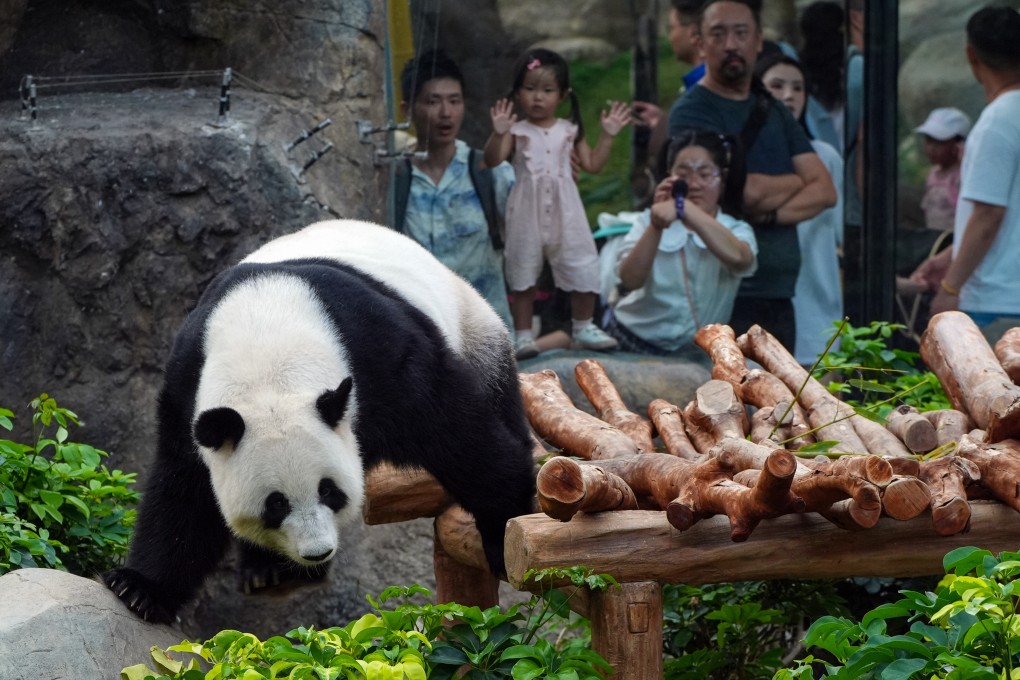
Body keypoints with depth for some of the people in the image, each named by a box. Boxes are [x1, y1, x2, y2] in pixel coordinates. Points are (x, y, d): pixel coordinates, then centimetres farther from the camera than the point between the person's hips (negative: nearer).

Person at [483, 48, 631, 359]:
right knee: (523, 271, 3)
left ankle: (583, 327, 21)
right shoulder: (517, 130, -1)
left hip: (564, 210, 2)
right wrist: (498, 133, -29)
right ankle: (523, 334, 11)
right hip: (528, 212, -2)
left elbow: (592, 164, 10)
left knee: (581, 266, 5)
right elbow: (492, 160, -14)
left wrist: (607, 135, 3)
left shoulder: (569, 130, 8)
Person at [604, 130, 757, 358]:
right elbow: (630, 281, -14)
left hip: (697, 354, 1)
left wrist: (684, 208, -36)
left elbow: (739, 259, -26)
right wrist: (655, 226, -27)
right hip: (634, 343, -1)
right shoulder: (648, 221, 3)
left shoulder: (736, 229, 0)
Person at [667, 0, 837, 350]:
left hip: (779, 296, 7)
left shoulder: (774, 111, 17)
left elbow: (825, 190, 8)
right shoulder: (692, 112, -5)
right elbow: (745, 192, -17)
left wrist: (771, 214, -10)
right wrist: (796, 181, 3)